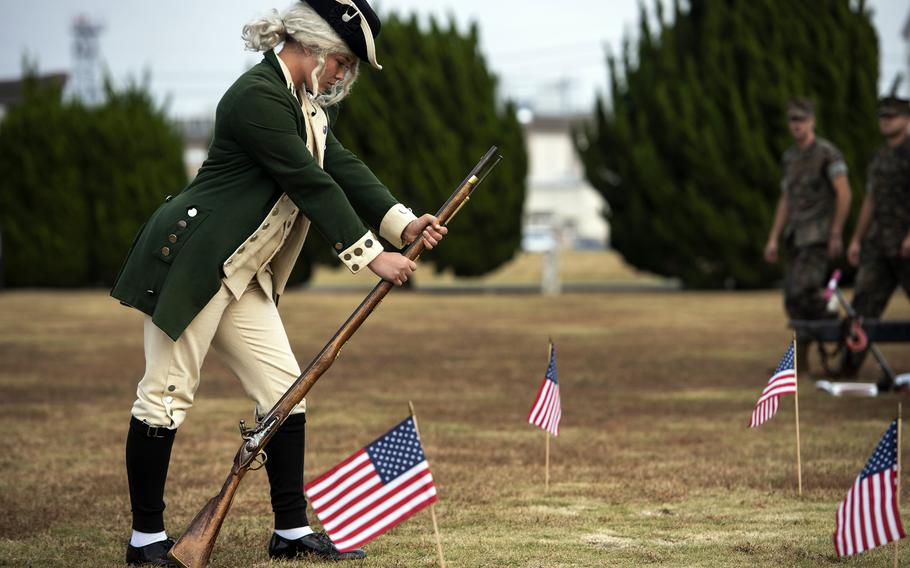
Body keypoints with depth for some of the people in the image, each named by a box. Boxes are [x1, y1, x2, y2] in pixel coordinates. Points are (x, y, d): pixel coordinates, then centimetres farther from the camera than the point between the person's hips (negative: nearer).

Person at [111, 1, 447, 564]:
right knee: (167, 393, -3)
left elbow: (341, 165, 8)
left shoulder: (303, 102, 12)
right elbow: (311, 184, -20)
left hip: (241, 275, 10)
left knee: (285, 389, 7)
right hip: (190, 263, -10)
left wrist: (402, 222, -5)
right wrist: (371, 254, -17)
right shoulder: (258, 97, -20)